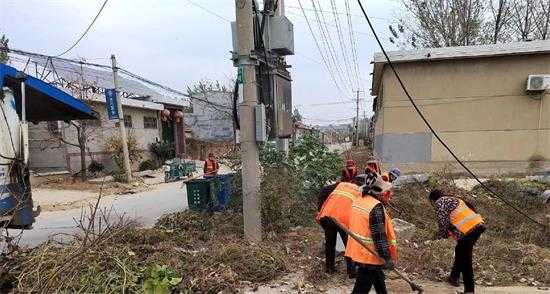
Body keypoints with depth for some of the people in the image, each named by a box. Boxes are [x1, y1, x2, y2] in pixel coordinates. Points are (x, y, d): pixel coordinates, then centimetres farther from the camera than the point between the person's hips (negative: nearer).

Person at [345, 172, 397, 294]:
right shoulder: (376, 206, -24)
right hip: (370, 255, -9)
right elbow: (379, 236, -25)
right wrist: (387, 258, -18)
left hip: (357, 251, 9)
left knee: (379, 280, 27)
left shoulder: (358, 201, 3)